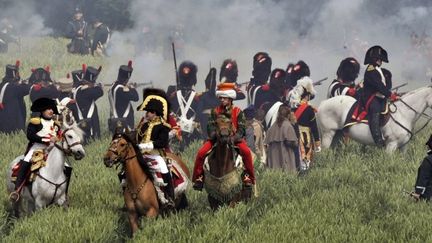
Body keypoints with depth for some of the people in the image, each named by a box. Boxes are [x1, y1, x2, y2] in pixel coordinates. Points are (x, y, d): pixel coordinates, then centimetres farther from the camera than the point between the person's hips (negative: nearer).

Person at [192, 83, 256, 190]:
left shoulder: (237, 112, 2)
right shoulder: (215, 111, 6)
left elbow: (241, 129, -5)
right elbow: (210, 127, -1)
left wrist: (234, 138, -24)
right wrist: (214, 135, -23)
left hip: (234, 138, -2)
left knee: (246, 151, -31)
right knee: (201, 152, -20)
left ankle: (248, 177, -17)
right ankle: (198, 177, -2)